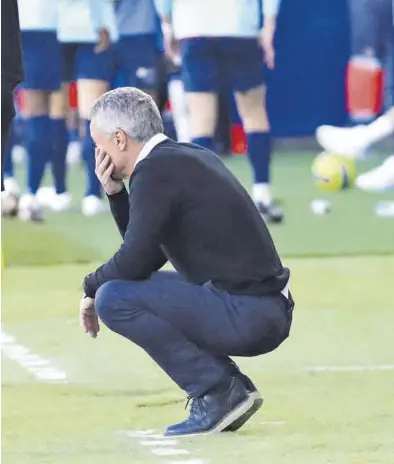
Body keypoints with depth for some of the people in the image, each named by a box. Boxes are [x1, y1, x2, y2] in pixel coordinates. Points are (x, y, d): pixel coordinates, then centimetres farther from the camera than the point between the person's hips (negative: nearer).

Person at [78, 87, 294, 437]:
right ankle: (233, 389, 13)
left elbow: (135, 261, -16)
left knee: (114, 299, -13)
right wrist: (115, 194, 15)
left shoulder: (156, 169, -11)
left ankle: (217, 392, -9)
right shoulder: (193, 158, 18)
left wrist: (91, 286, 3)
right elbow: (150, 254, 24)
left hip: (245, 315, -10)